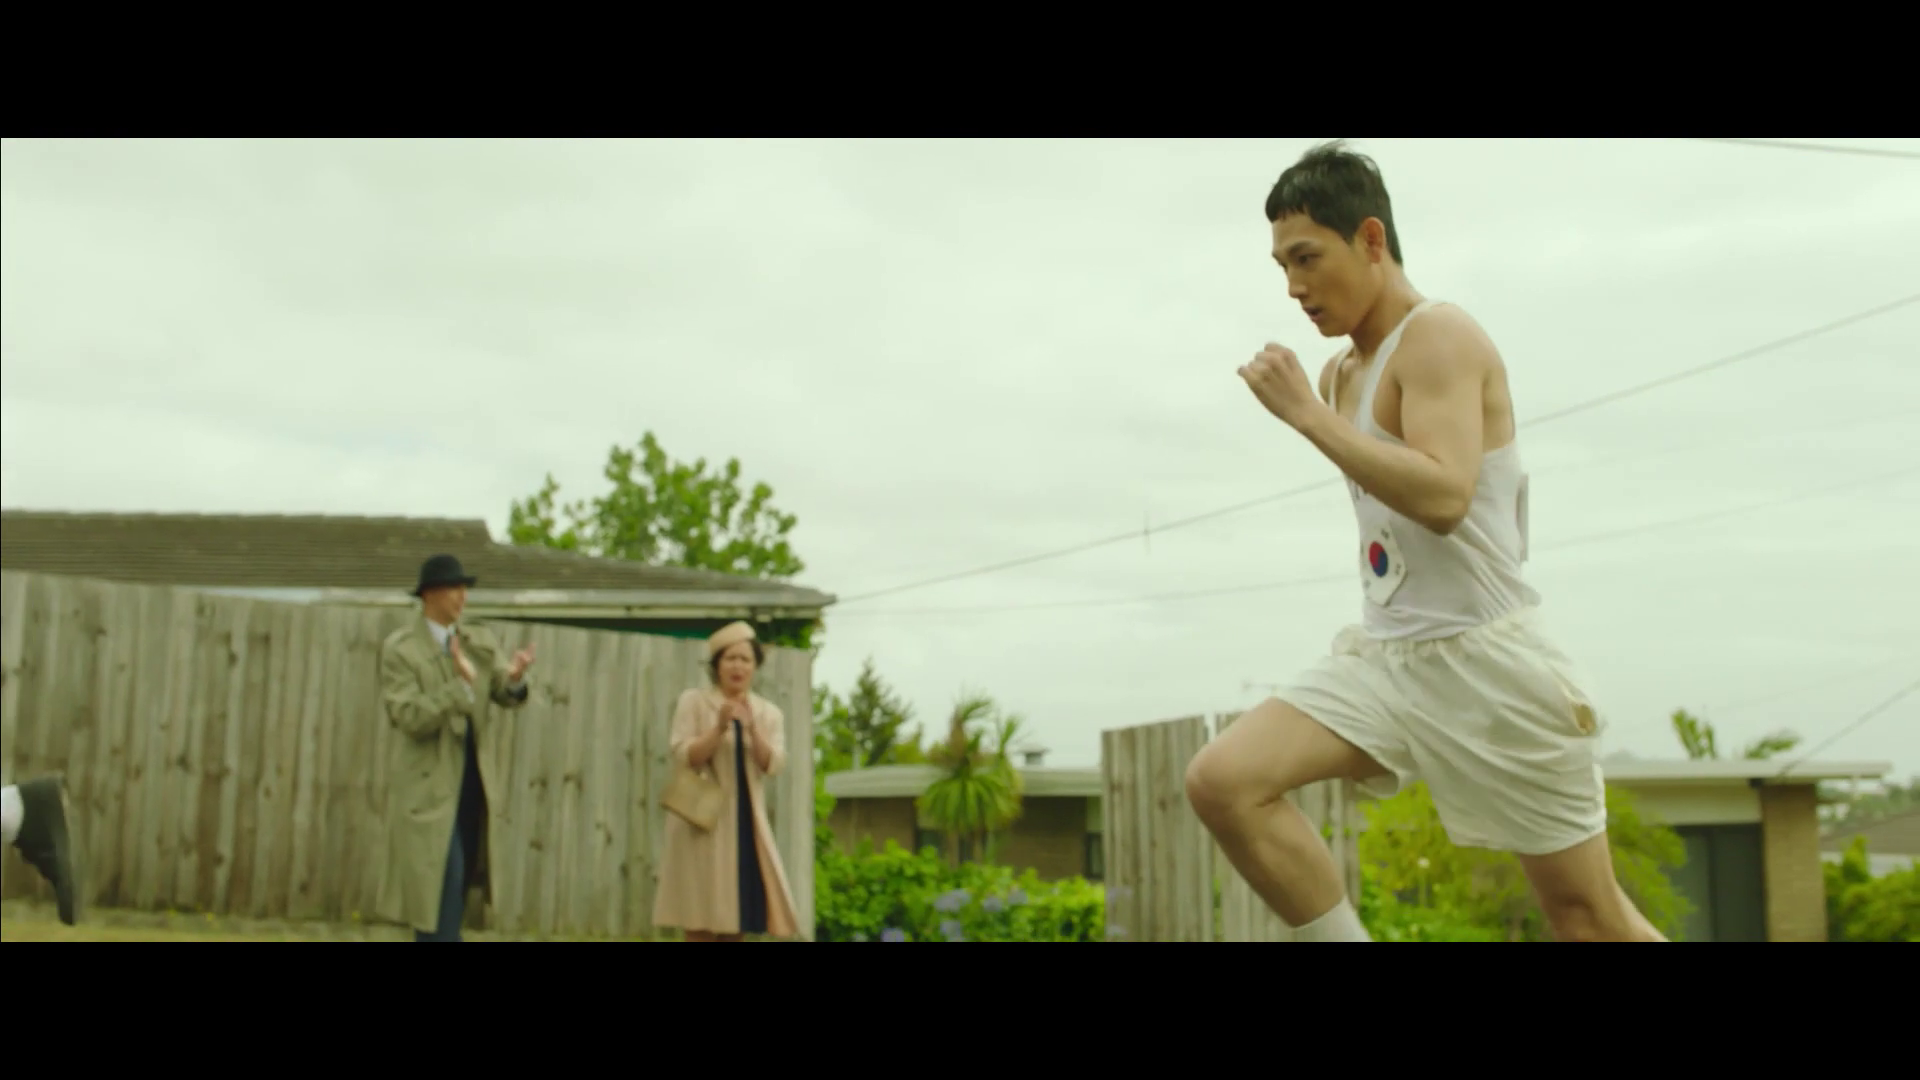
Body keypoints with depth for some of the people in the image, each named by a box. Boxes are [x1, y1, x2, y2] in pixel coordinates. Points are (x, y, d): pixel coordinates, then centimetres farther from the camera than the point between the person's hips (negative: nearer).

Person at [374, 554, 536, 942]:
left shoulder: (481, 642, 7)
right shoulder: (399, 648, -10)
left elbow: (506, 695, -4)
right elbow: (409, 717, -19)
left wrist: (515, 677, -27)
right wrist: (460, 684, -30)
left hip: (473, 779, 6)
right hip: (429, 783, -6)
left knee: (458, 882, 14)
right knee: (440, 880, -10)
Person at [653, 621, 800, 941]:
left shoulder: (769, 713, 10)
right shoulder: (693, 702, 1)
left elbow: (773, 764, -5)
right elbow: (683, 757, -9)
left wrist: (752, 728, -21)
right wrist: (719, 728, -23)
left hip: (745, 825, 4)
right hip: (701, 822, -4)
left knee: (733, 925, 5)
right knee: (700, 928, -7)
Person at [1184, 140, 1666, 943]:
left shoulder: (1437, 337, -12)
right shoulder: (1342, 374, 14)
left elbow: (1443, 498, -28)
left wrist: (1304, 414, -25)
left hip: (1483, 658, -7)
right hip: (1384, 657, 7)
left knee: (1592, 921, 3)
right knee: (1221, 782, -16)